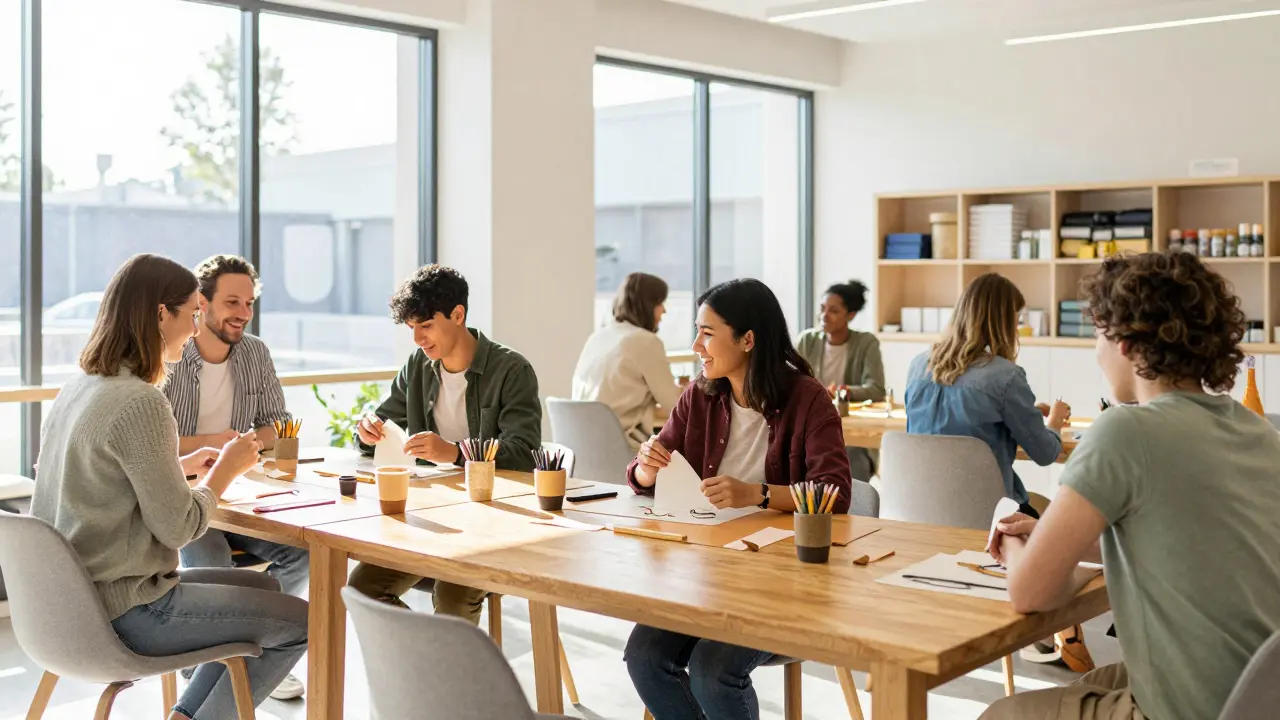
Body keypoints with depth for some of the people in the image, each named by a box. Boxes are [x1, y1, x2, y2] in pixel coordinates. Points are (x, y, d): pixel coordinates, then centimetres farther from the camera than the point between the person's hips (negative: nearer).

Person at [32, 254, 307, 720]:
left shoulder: (79, 387, 5)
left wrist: (182, 467, 11)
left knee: (263, 587, 23)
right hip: (127, 613, -9)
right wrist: (225, 469, -4)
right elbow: (178, 528, -19)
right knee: (302, 622, 2)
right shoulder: (140, 402, -23)